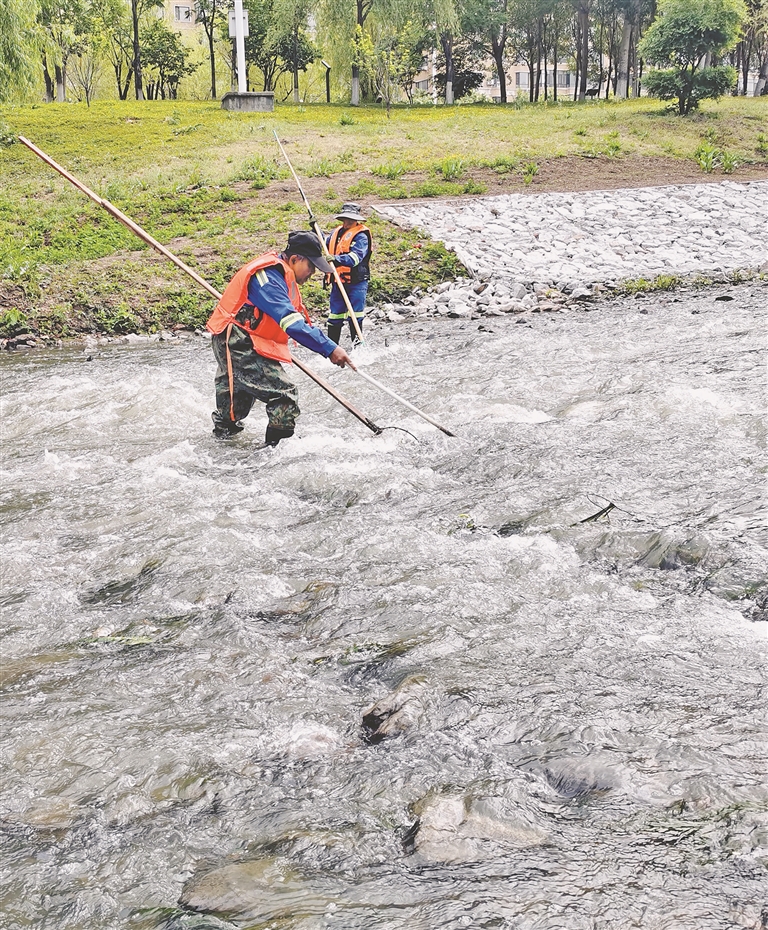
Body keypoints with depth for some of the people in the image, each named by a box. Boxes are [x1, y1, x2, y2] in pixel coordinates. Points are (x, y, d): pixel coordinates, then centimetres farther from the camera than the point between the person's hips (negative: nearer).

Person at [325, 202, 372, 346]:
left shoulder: (361, 236, -9)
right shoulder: (336, 233, 12)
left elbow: (356, 256, -25)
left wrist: (337, 259, -39)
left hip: (356, 282, -6)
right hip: (338, 282, 6)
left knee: (355, 316, -6)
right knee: (334, 316, 11)